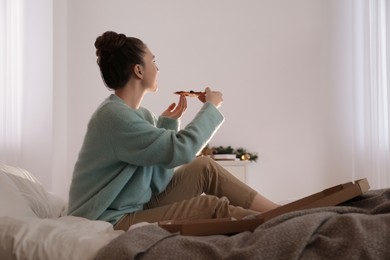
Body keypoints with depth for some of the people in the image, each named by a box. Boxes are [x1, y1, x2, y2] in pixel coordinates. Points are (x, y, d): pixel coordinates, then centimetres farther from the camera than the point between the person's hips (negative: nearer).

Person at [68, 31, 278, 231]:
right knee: (211, 206, -19)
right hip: (111, 221, -9)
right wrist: (211, 107, -9)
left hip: (137, 207, 9)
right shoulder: (114, 116, -21)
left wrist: (168, 123, 4)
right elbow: (181, 150, -25)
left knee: (204, 168, 3)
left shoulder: (140, 115, 9)